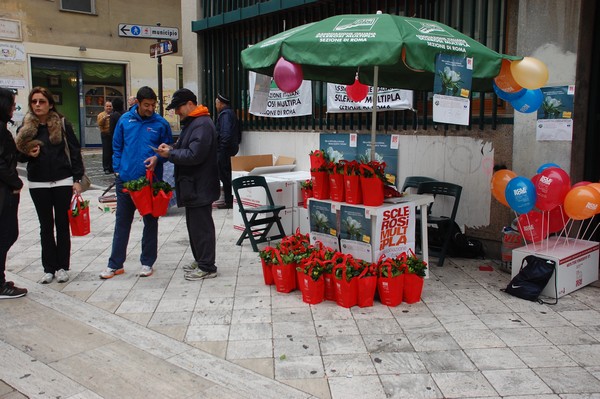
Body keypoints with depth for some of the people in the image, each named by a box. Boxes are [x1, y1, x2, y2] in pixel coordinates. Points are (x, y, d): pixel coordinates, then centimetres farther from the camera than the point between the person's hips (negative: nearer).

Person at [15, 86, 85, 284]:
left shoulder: (63, 124, -2)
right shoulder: (26, 127, 4)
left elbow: (74, 152, -2)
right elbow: (20, 155, 11)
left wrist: (77, 179, -7)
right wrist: (29, 154, -12)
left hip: (63, 181, -2)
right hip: (38, 184, 2)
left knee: (62, 225, 6)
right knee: (46, 226, 9)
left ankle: (62, 267, 16)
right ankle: (49, 268, 17)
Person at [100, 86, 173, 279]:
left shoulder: (161, 123, -4)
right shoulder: (125, 120, 2)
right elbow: (117, 146, 10)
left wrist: (157, 158, -15)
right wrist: (117, 169, 2)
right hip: (125, 179, 2)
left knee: (150, 222, 9)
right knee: (122, 222, 9)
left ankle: (147, 263, 23)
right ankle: (115, 264, 20)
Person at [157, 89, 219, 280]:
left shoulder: (202, 124, -18)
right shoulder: (192, 123, 16)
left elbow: (194, 155, -25)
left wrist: (170, 154, -13)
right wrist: (172, 148, 5)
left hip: (200, 187, -11)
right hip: (193, 185, 11)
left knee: (201, 226, -3)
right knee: (194, 225, 18)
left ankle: (207, 267, 6)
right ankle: (200, 261, 30)